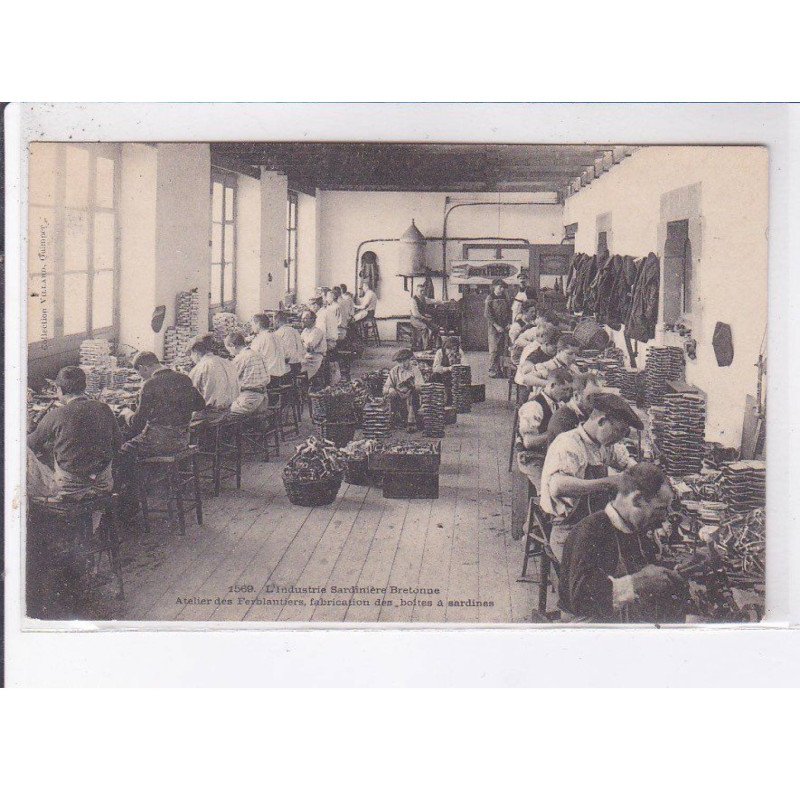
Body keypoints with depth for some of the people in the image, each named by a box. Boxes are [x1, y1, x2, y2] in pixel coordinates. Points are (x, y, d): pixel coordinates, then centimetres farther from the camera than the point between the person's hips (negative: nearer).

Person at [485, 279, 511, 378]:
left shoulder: (504, 299, 13)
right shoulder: (490, 299, -4)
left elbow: (509, 312, 18)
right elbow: (487, 314, -10)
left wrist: (508, 323, 1)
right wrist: (496, 326, -15)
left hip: (503, 328, 5)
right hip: (493, 328, -5)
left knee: (501, 349, 6)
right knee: (494, 349, -7)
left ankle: (499, 370, 12)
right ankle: (492, 371, -4)